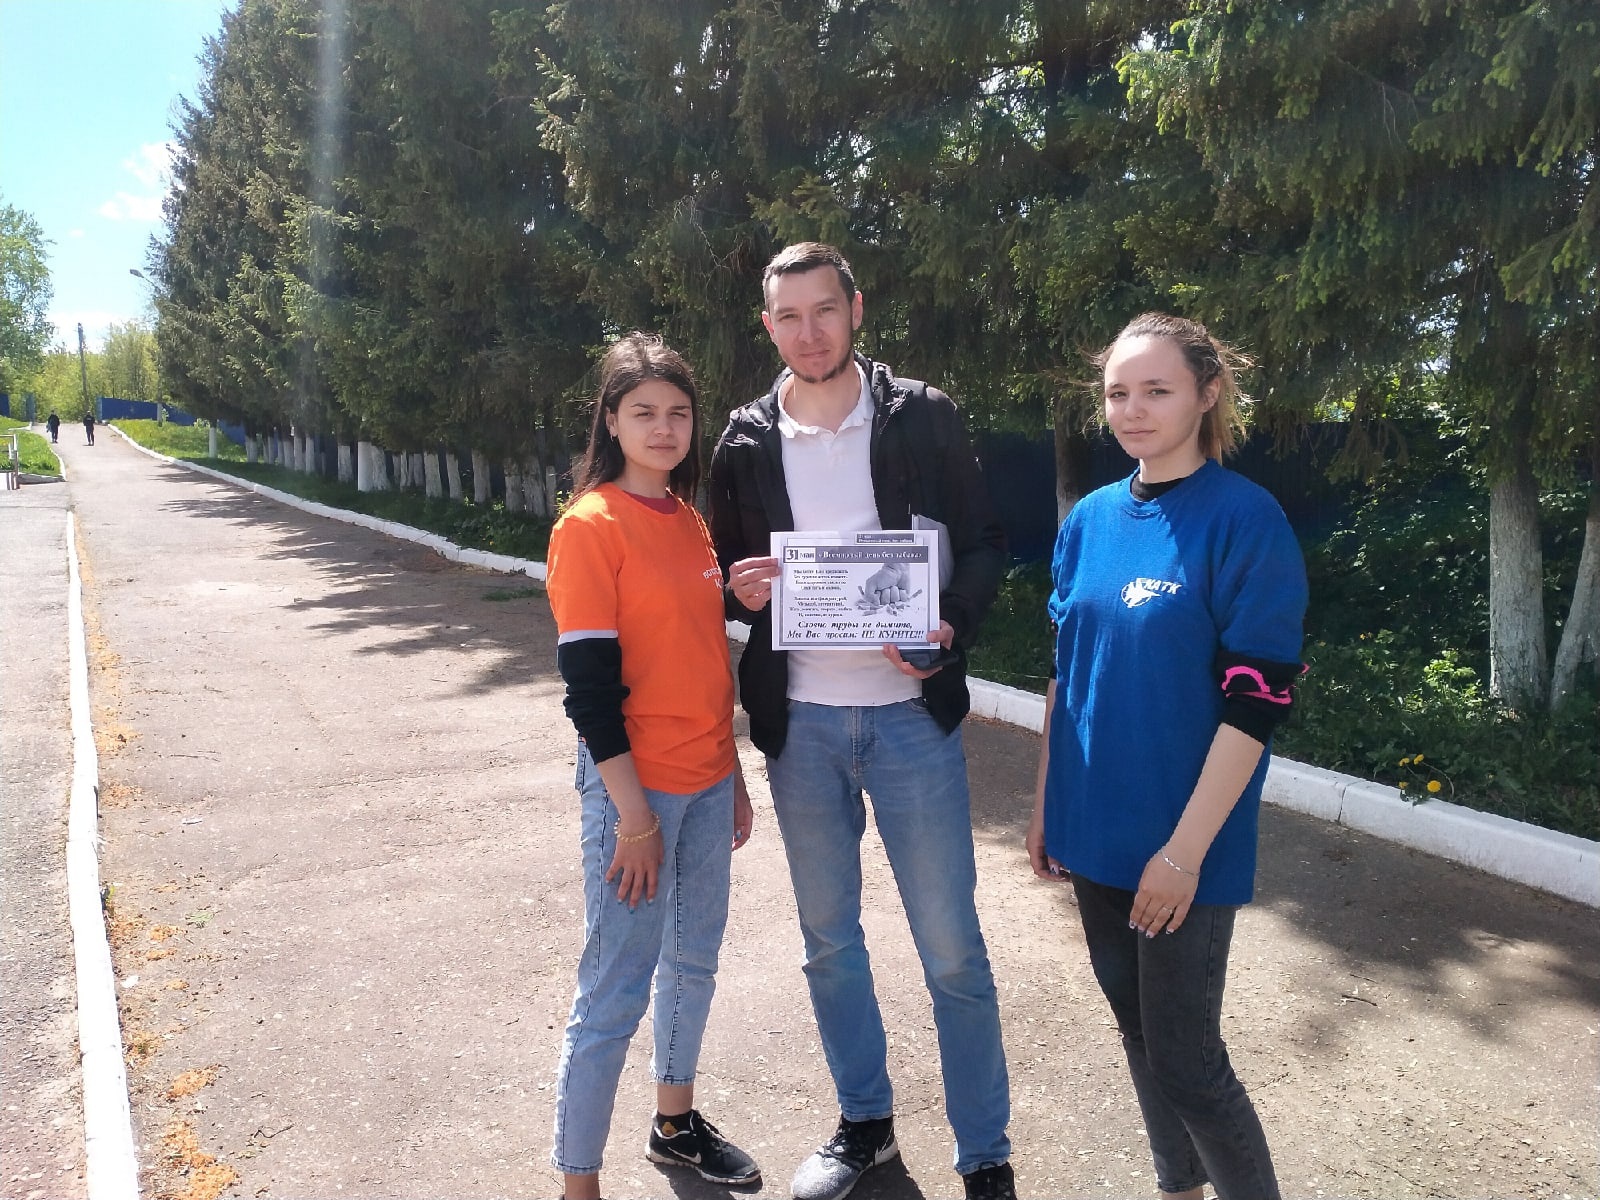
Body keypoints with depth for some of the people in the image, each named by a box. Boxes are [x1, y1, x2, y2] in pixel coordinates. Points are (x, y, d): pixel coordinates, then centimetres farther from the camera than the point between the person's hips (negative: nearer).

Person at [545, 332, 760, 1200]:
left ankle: (675, 1122, 40)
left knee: (694, 962, 20)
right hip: (637, 787, -7)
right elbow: (588, 683, -16)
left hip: (706, 780, 8)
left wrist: (731, 775, 14)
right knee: (616, 991, 2)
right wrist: (632, 814, -17)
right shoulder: (591, 524, -13)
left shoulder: (688, 519, 8)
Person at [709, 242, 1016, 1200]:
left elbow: (985, 543, 0)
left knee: (952, 949, 4)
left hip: (910, 714, -3)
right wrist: (741, 588, -11)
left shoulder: (923, 416, -2)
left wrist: (952, 628, -19)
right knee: (829, 940, 16)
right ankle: (866, 1123, 37)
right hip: (799, 724, 3)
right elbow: (730, 574, 12)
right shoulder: (746, 441, 4)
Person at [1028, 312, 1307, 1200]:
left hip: (1181, 846, -6)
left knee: (1186, 1060, 2)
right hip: (1096, 833, 6)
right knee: (1137, 1029, 19)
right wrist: (1046, 806, 10)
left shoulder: (1245, 519, -13)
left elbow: (1257, 701, -16)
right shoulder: (1090, 520, 4)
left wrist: (1184, 849, -18)